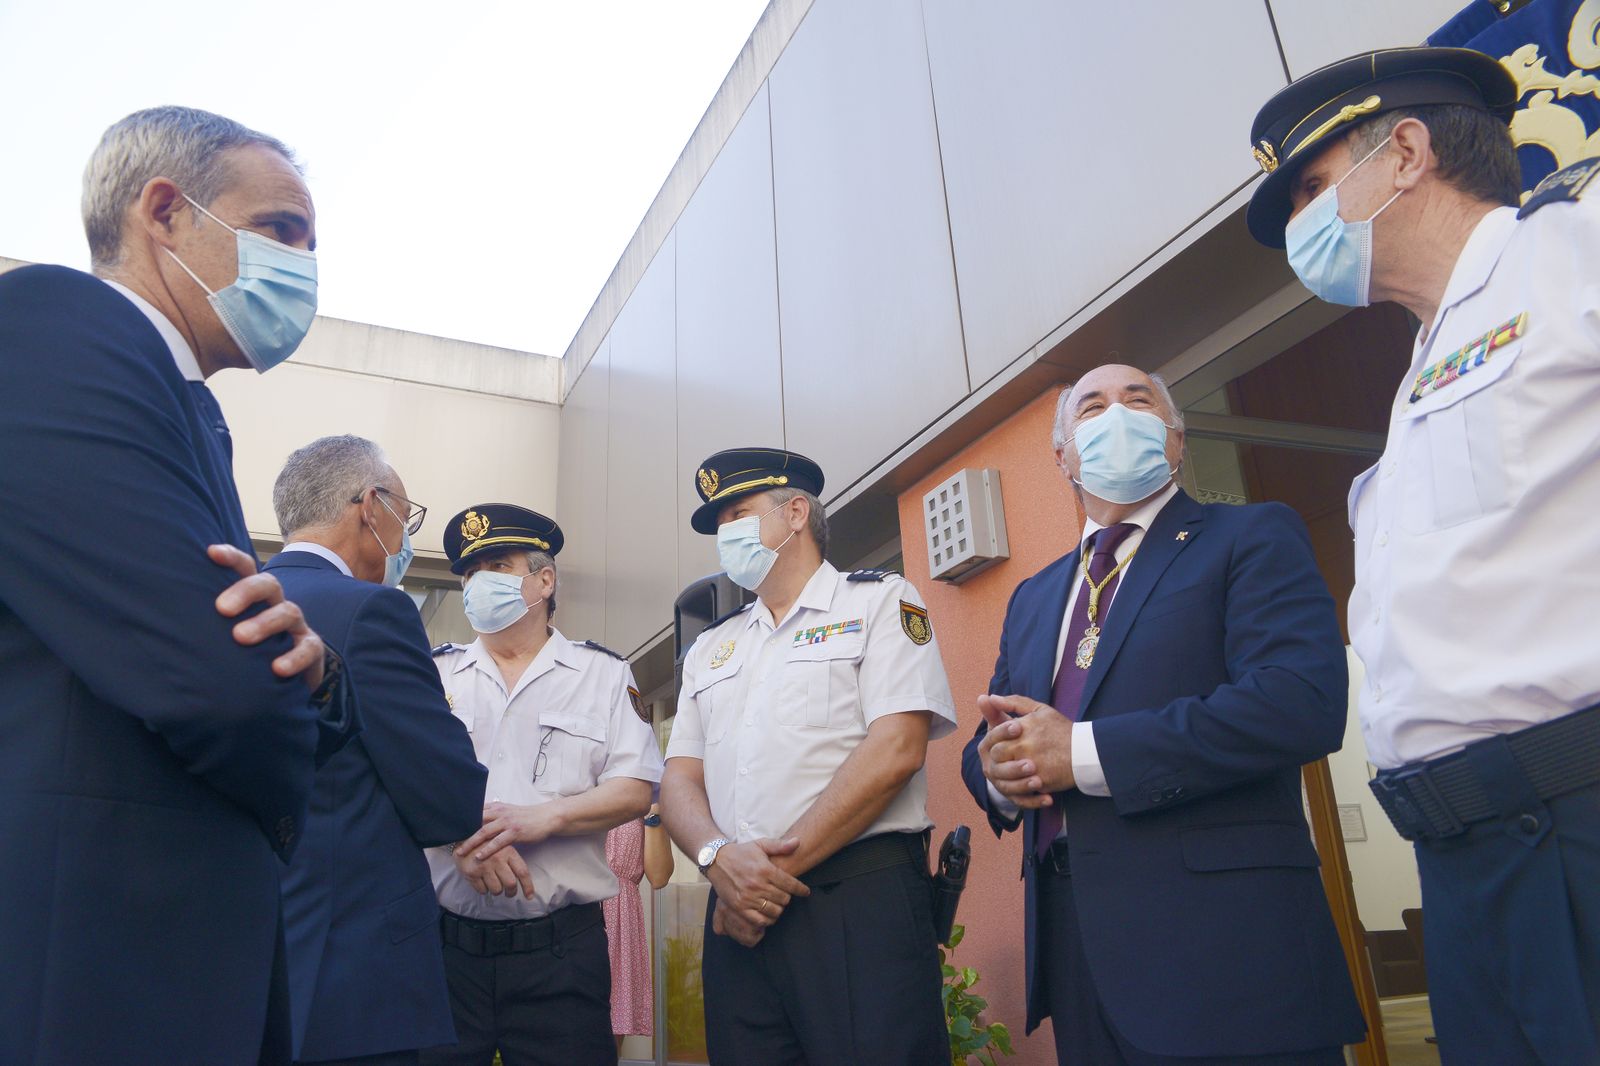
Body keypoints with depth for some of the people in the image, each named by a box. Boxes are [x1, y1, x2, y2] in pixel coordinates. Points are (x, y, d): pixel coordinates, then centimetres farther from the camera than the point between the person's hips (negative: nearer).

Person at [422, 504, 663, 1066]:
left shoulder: (604, 673, 6)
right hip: (444, 940, 2)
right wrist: (461, 832, -17)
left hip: (560, 946, -1)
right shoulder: (436, 672, 12)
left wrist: (542, 817, -17)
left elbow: (634, 788, -2)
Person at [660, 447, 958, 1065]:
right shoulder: (710, 648, 19)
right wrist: (719, 857, -11)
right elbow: (679, 779, 11)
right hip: (738, 916, 5)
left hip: (861, 904, -4)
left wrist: (781, 864, -13)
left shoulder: (880, 601, 2)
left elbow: (896, 749, -10)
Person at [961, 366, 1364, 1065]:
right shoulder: (1031, 598, 18)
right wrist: (998, 771, -8)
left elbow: (1304, 700, -17)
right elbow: (985, 743, 17)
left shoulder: (1253, 537, 0)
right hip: (1071, 942, 6)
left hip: (1220, 943, -5)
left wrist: (1083, 751, -18)